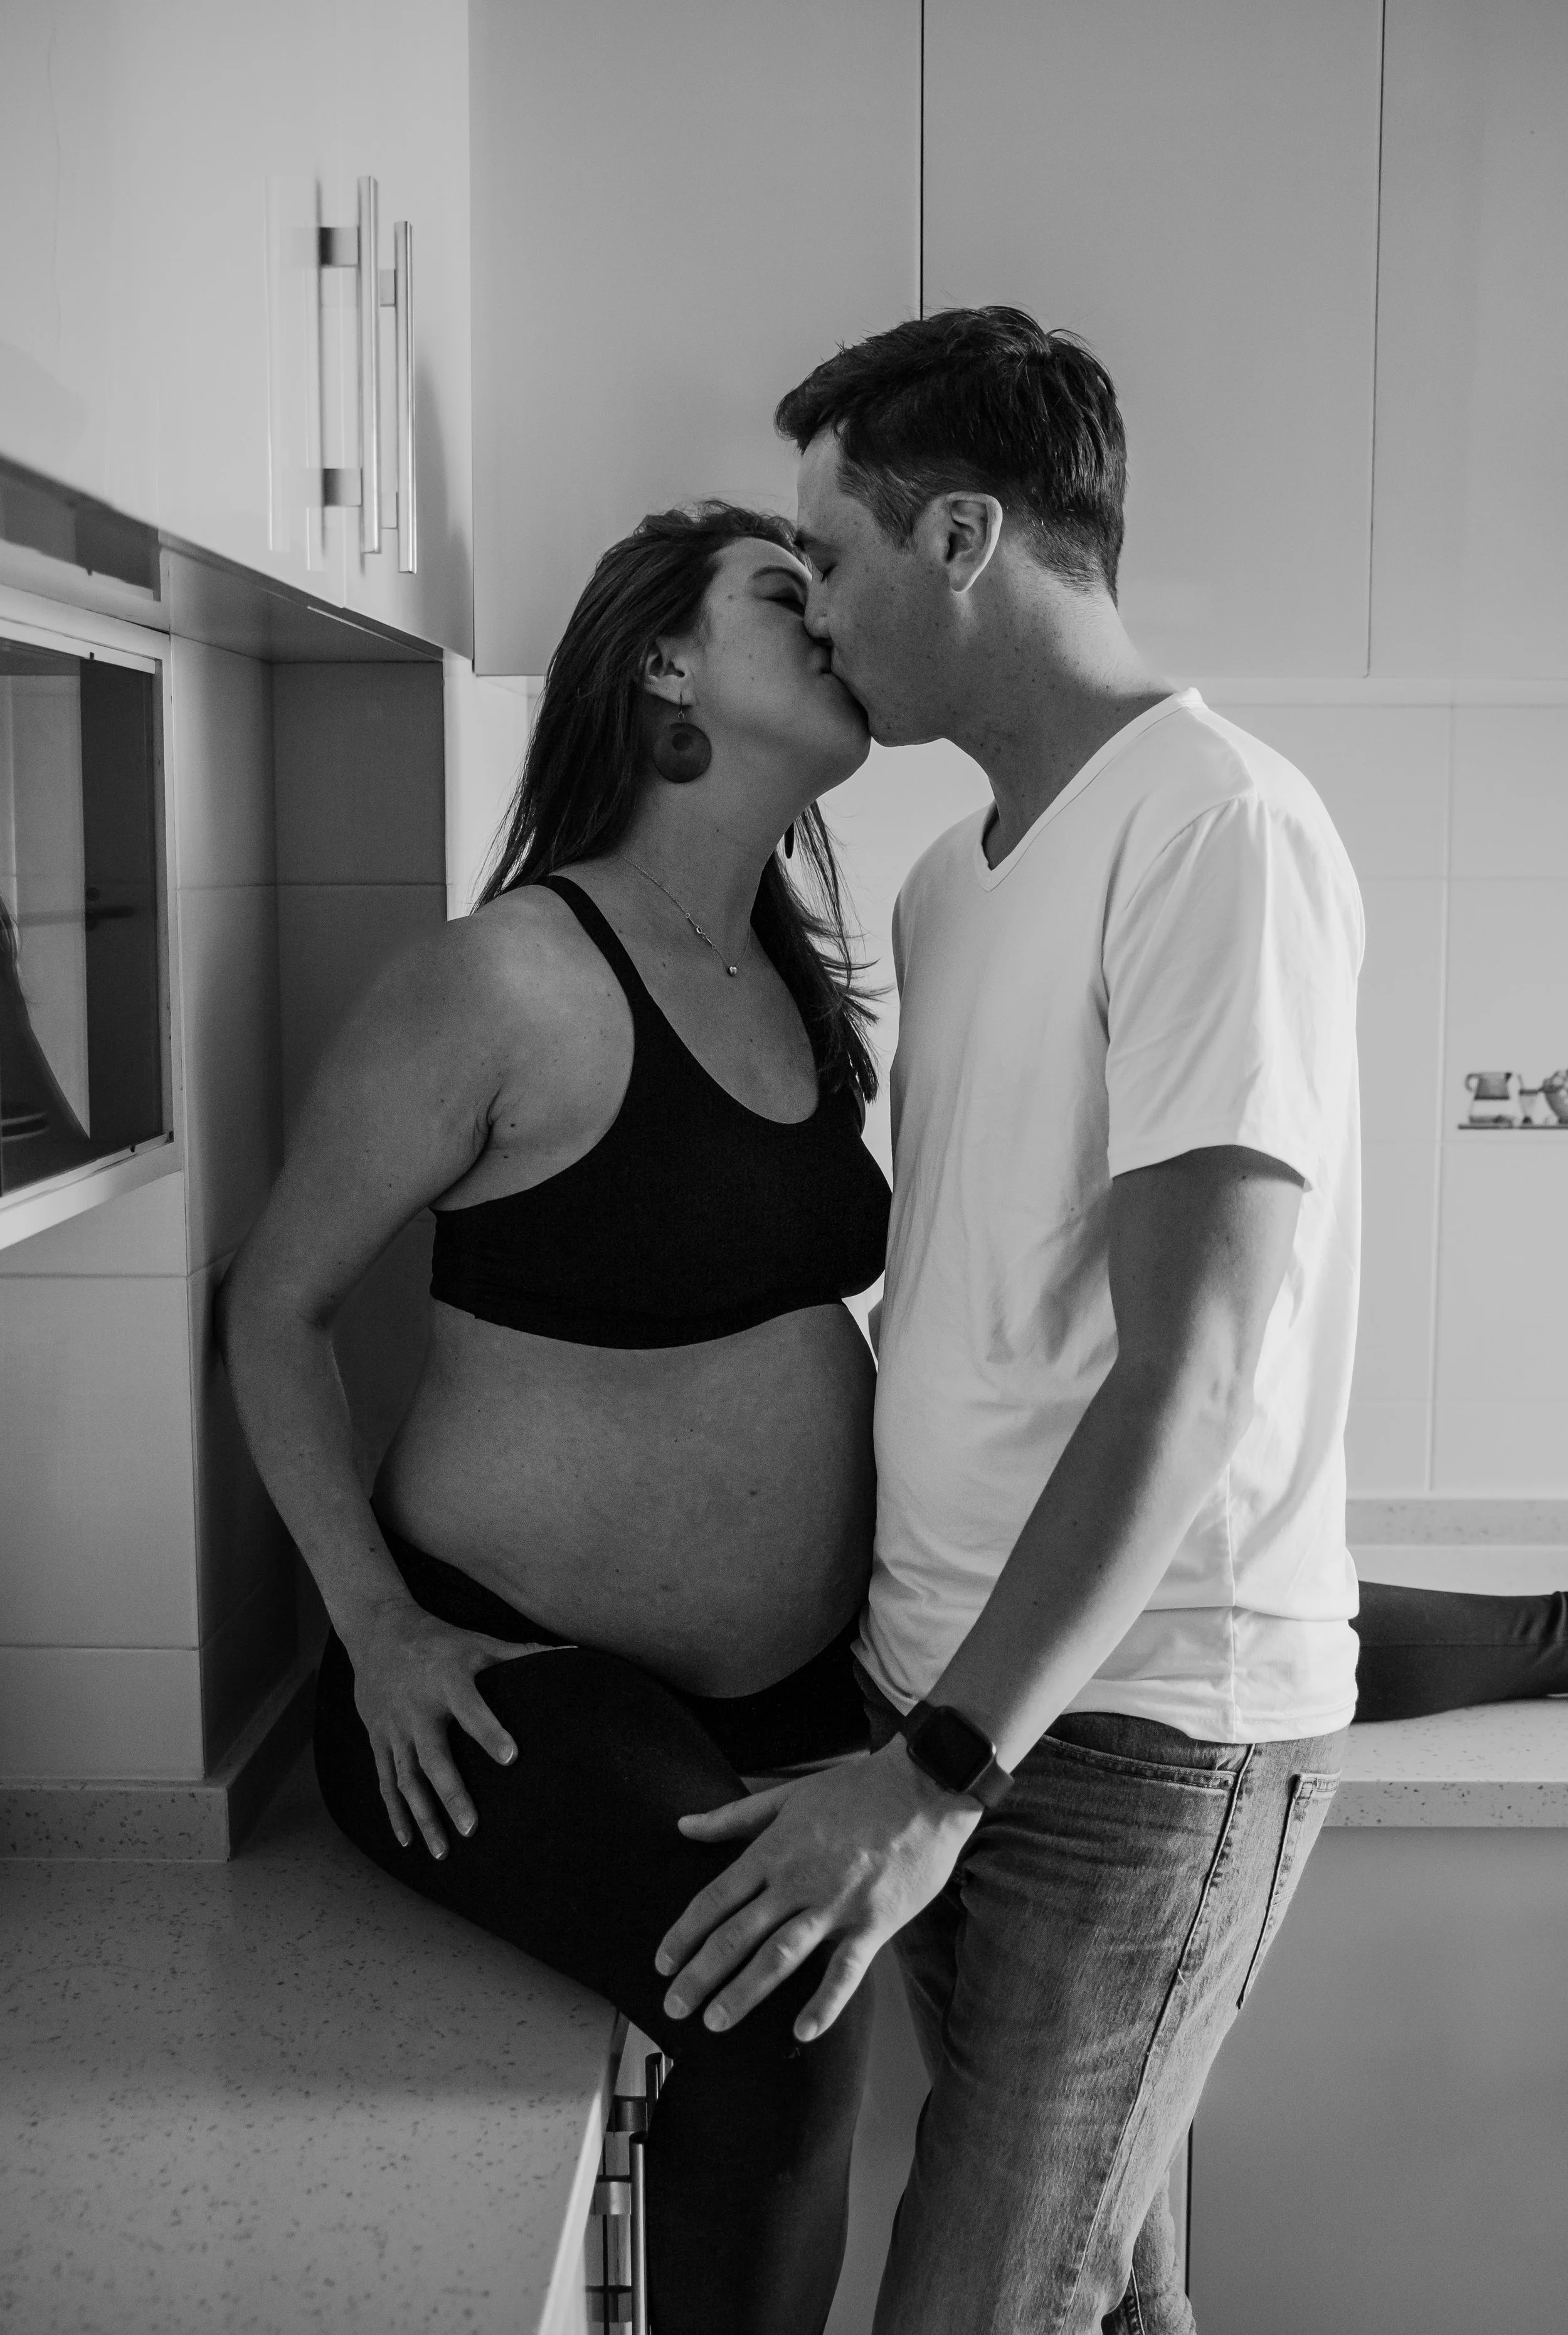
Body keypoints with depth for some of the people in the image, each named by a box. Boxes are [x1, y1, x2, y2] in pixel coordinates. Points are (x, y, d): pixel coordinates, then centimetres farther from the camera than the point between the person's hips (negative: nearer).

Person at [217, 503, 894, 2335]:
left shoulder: (801, 981, 9)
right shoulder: (512, 977, -13)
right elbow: (275, 1307, -6)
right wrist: (379, 1634, -13)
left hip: (794, 1677, 7)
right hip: (520, 1685, -7)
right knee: (776, 2010, -26)